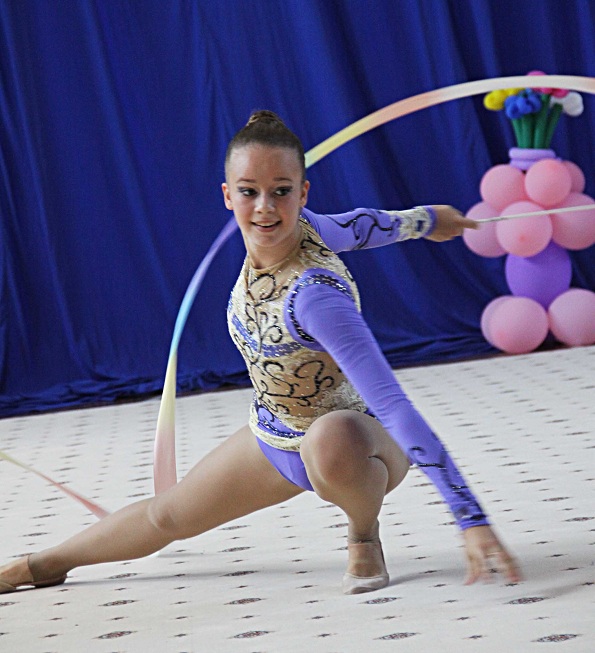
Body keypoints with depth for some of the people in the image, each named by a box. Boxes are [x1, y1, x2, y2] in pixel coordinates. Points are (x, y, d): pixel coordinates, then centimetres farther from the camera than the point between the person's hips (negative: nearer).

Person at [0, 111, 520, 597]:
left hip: (363, 439, -8)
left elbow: (392, 403, -41)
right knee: (167, 517, 18)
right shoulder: (285, 226, -16)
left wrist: (472, 521, -46)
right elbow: (356, 225, 4)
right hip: (276, 440, 8)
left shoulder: (316, 295, -37)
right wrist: (420, 219, 26)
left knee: (330, 441, -43)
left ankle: (365, 536, -11)